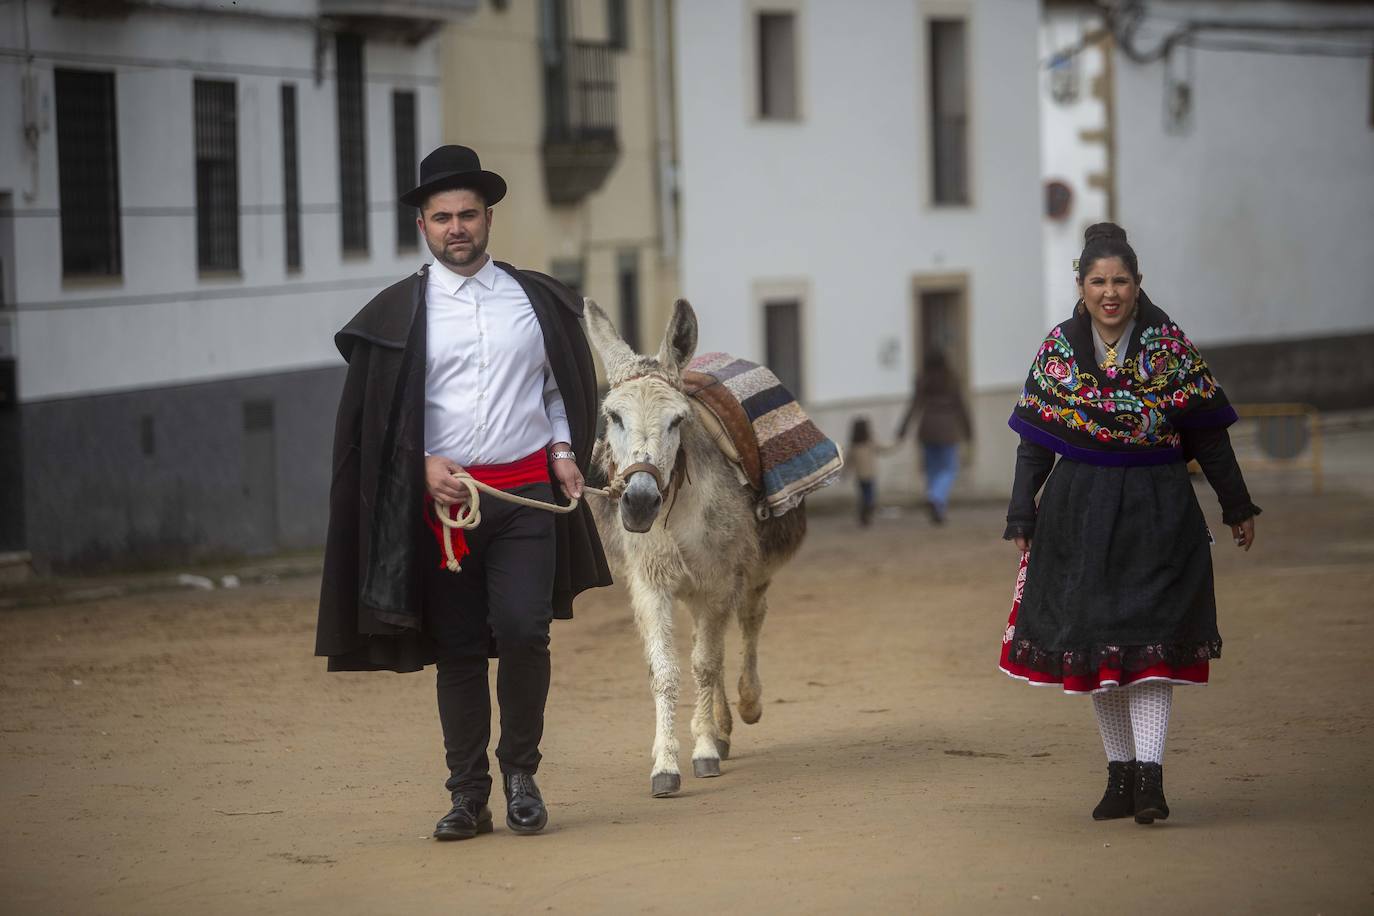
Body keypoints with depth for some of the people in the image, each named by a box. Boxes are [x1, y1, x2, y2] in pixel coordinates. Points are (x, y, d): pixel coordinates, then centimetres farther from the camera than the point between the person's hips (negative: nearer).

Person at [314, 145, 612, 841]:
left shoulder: (537, 300, 10)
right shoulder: (397, 314, 3)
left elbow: (558, 388, 20)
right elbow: (376, 417, 4)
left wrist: (564, 451, 5)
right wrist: (425, 464, -10)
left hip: (526, 494, 0)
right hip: (441, 494, 0)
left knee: (523, 631, -13)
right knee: (457, 650, 3)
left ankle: (520, 770, 6)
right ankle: (467, 795, 11)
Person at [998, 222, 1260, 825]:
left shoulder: (1169, 345, -3)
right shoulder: (1058, 348, 2)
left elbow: (1207, 435, 3)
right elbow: (1034, 442, 7)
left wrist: (1237, 506, 8)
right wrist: (1021, 517, 5)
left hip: (1156, 512, -3)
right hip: (1080, 514, 3)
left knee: (1149, 639, -12)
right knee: (1092, 641, 5)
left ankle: (1149, 775, -16)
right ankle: (1120, 774, 15)